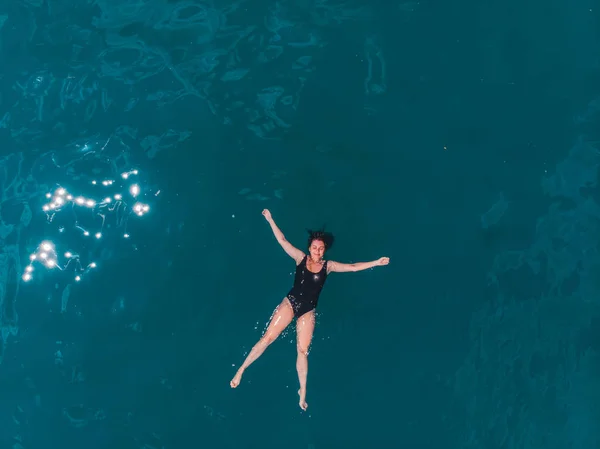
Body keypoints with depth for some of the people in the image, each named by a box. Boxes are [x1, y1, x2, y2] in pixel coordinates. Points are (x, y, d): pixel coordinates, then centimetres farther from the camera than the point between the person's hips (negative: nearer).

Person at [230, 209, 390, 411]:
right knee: (267, 338, -8)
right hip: (290, 302, -1)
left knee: (303, 350, 2)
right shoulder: (301, 258, -2)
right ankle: (241, 369, 2)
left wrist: (376, 263, -3)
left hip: (308, 310, 1)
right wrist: (270, 220, -4)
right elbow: (282, 240, -2)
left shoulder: (328, 266, 1)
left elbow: (353, 267, 1)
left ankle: (303, 392, 12)